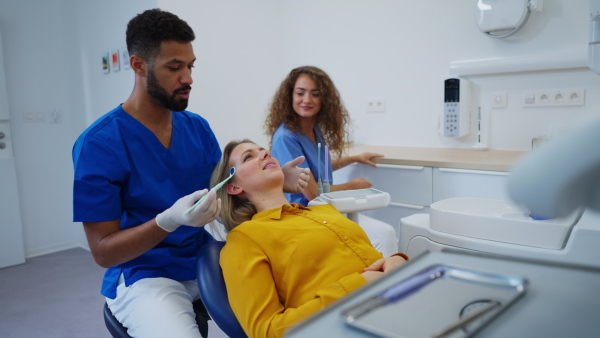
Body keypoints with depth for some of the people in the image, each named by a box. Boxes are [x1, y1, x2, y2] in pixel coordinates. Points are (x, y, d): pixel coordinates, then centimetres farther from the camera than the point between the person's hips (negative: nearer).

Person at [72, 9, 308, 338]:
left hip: (205, 259, 5)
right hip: (144, 275, -5)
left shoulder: (198, 127, 3)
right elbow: (103, 251, -13)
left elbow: (225, 193, 9)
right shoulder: (99, 143, -14)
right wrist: (169, 220, -30)